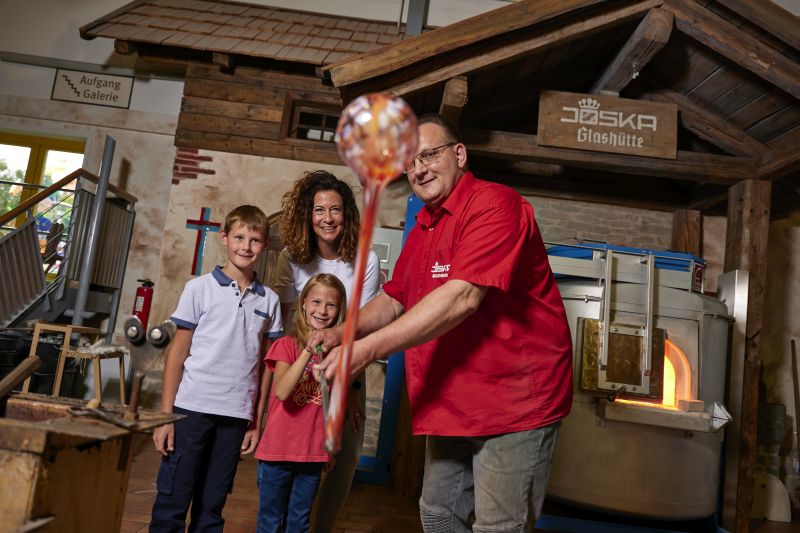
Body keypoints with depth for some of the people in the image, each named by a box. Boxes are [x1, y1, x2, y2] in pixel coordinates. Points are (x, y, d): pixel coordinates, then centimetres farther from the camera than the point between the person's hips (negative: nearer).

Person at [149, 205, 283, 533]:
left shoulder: (269, 300, 6)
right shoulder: (200, 288, 0)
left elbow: (265, 364, 8)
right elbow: (177, 352, 0)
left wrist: (257, 422, 5)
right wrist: (165, 415, -3)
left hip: (236, 415, 2)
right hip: (192, 408, -2)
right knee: (172, 501, 4)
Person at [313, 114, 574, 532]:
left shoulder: (494, 204, -16)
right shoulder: (422, 228, 12)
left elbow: (462, 297, -28)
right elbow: (392, 299, 15)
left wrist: (367, 349, -29)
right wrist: (342, 333, -4)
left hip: (515, 400, -8)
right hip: (452, 404, 9)